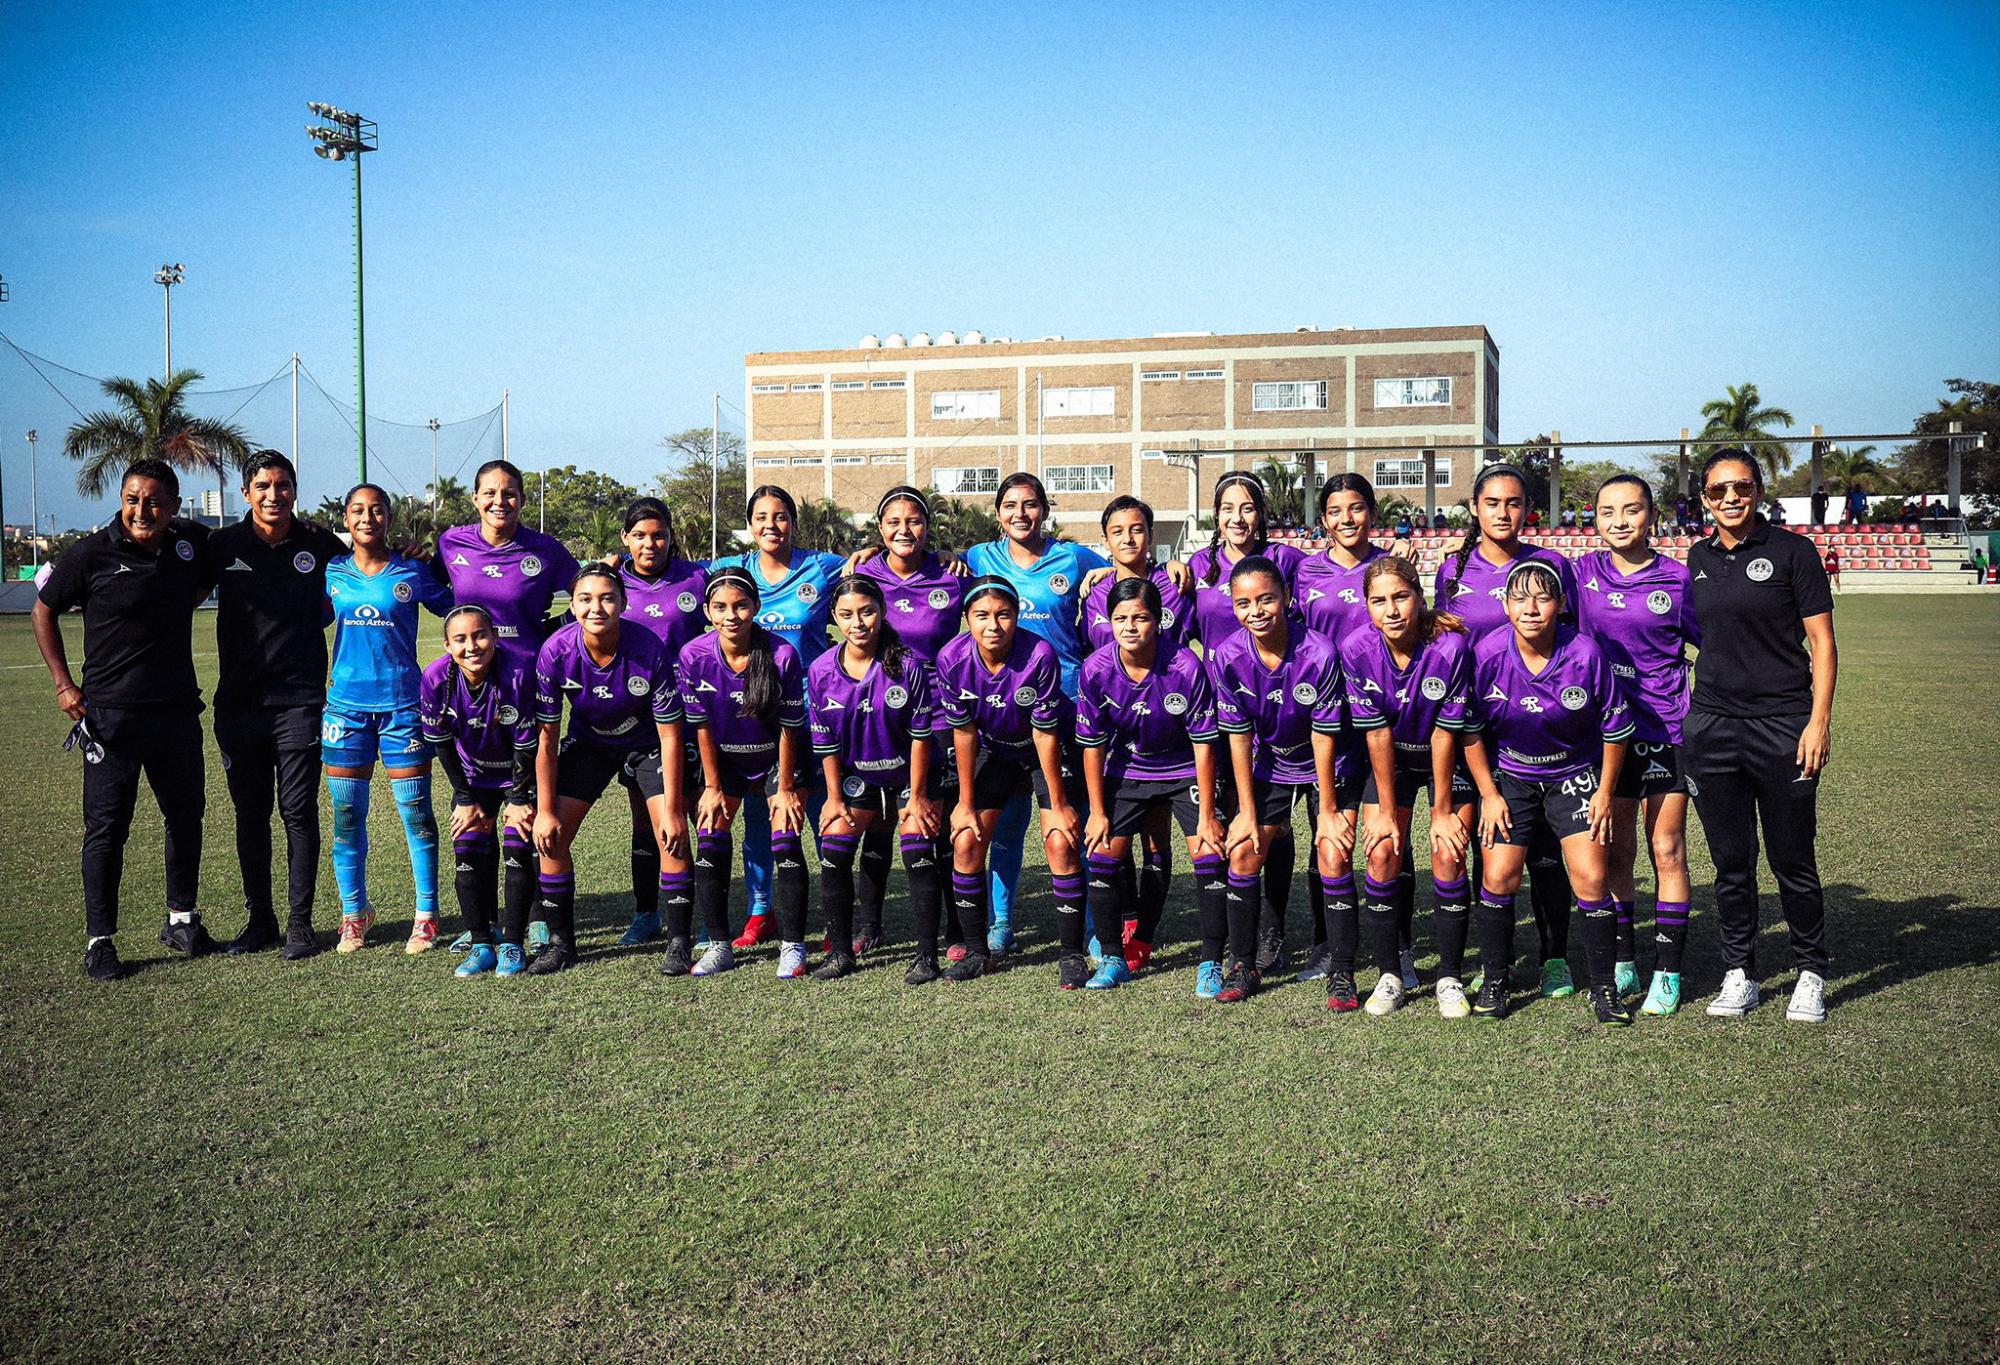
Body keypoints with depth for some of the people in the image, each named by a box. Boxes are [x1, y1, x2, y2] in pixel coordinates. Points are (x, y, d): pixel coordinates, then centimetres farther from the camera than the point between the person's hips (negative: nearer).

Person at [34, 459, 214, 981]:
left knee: (186, 815, 15)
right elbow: (45, 610, 3)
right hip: (111, 713, -4)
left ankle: (181, 918, 31)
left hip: (178, 708, 5)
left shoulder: (193, 543, 2)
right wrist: (63, 683, -3)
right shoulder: (91, 554, -10)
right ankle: (99, 941, 9)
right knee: (107, 826, -1)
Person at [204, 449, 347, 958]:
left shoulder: (318, 543, 0)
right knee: (249, 813, 10)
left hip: (299, 700, -2)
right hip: (238, 702, 2)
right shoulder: (224, 545, 2)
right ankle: (259, 919, 21)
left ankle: (300, 922, 9)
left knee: (298, 811, -1)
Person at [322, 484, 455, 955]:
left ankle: (426, 916, 10)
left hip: (403, 703, -2)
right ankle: (354, 912, 19)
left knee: (416, 813, 0)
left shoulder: (412, 572, 0)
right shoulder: (333, 573, 6)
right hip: (347, 702, 2)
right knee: (347, 815, 5)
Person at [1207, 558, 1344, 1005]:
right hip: (1269, 764, 3)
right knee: (1242, 851, -7)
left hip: (1324, 766, -2)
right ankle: (1244, 966, 7)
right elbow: (1238, 737, -10)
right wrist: (1246, 811, -8)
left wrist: (1327, 809, -12)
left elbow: (1323, 736, -19)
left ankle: (1341, 970, 2)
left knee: (1334, 858, -12)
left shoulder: (1320, 653, -26)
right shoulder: (1227, 657, -18)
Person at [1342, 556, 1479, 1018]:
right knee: (1382, 853, -10)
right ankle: (1390, 976, 4)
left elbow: (1444, 733, -22)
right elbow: (1377, 734, -16)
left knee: (1449, 855, -12)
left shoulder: (1451, 646, -28)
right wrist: (1386, 810, -12)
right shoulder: (1357, 650, -22)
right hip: (1391, 759, 2)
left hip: (1448, 760, -2)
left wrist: (1443, 811, -15)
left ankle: (1450, 978, 3)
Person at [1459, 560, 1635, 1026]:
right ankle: (1493, 983, 13)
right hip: (1509, 777, 1)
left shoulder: (1585, 654, -20)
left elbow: (1616, 726, -5)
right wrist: (1489, 794, -4)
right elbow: (1470, 729, -4)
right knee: (1498, 877, -6)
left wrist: (1604, 792, -2)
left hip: (1575, 775, 0)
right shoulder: (1487, 654, -18)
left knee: (1592, 878, -9)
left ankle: (1604, 987, 10)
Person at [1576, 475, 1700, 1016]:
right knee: (1614, 852, 9)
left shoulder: (1677, 580, -3)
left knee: (1667, 852, 3)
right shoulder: (1584, 573, 4)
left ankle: (1667, 971, 12)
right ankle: (1621, 964, 21)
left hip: (1665, 732, -2)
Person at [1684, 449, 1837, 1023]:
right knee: (1731, 862, 8)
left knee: (1792, 861, 3)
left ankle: (1811, 974, 19)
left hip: (1783, 724, -4)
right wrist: (1685, 711, 14)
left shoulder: (1791, 550, -3)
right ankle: (1739, 973, 20)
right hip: (1712, 726, 4)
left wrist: (1820, 719, -11)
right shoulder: (1699, 557, 10)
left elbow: (1822, 641, -3)